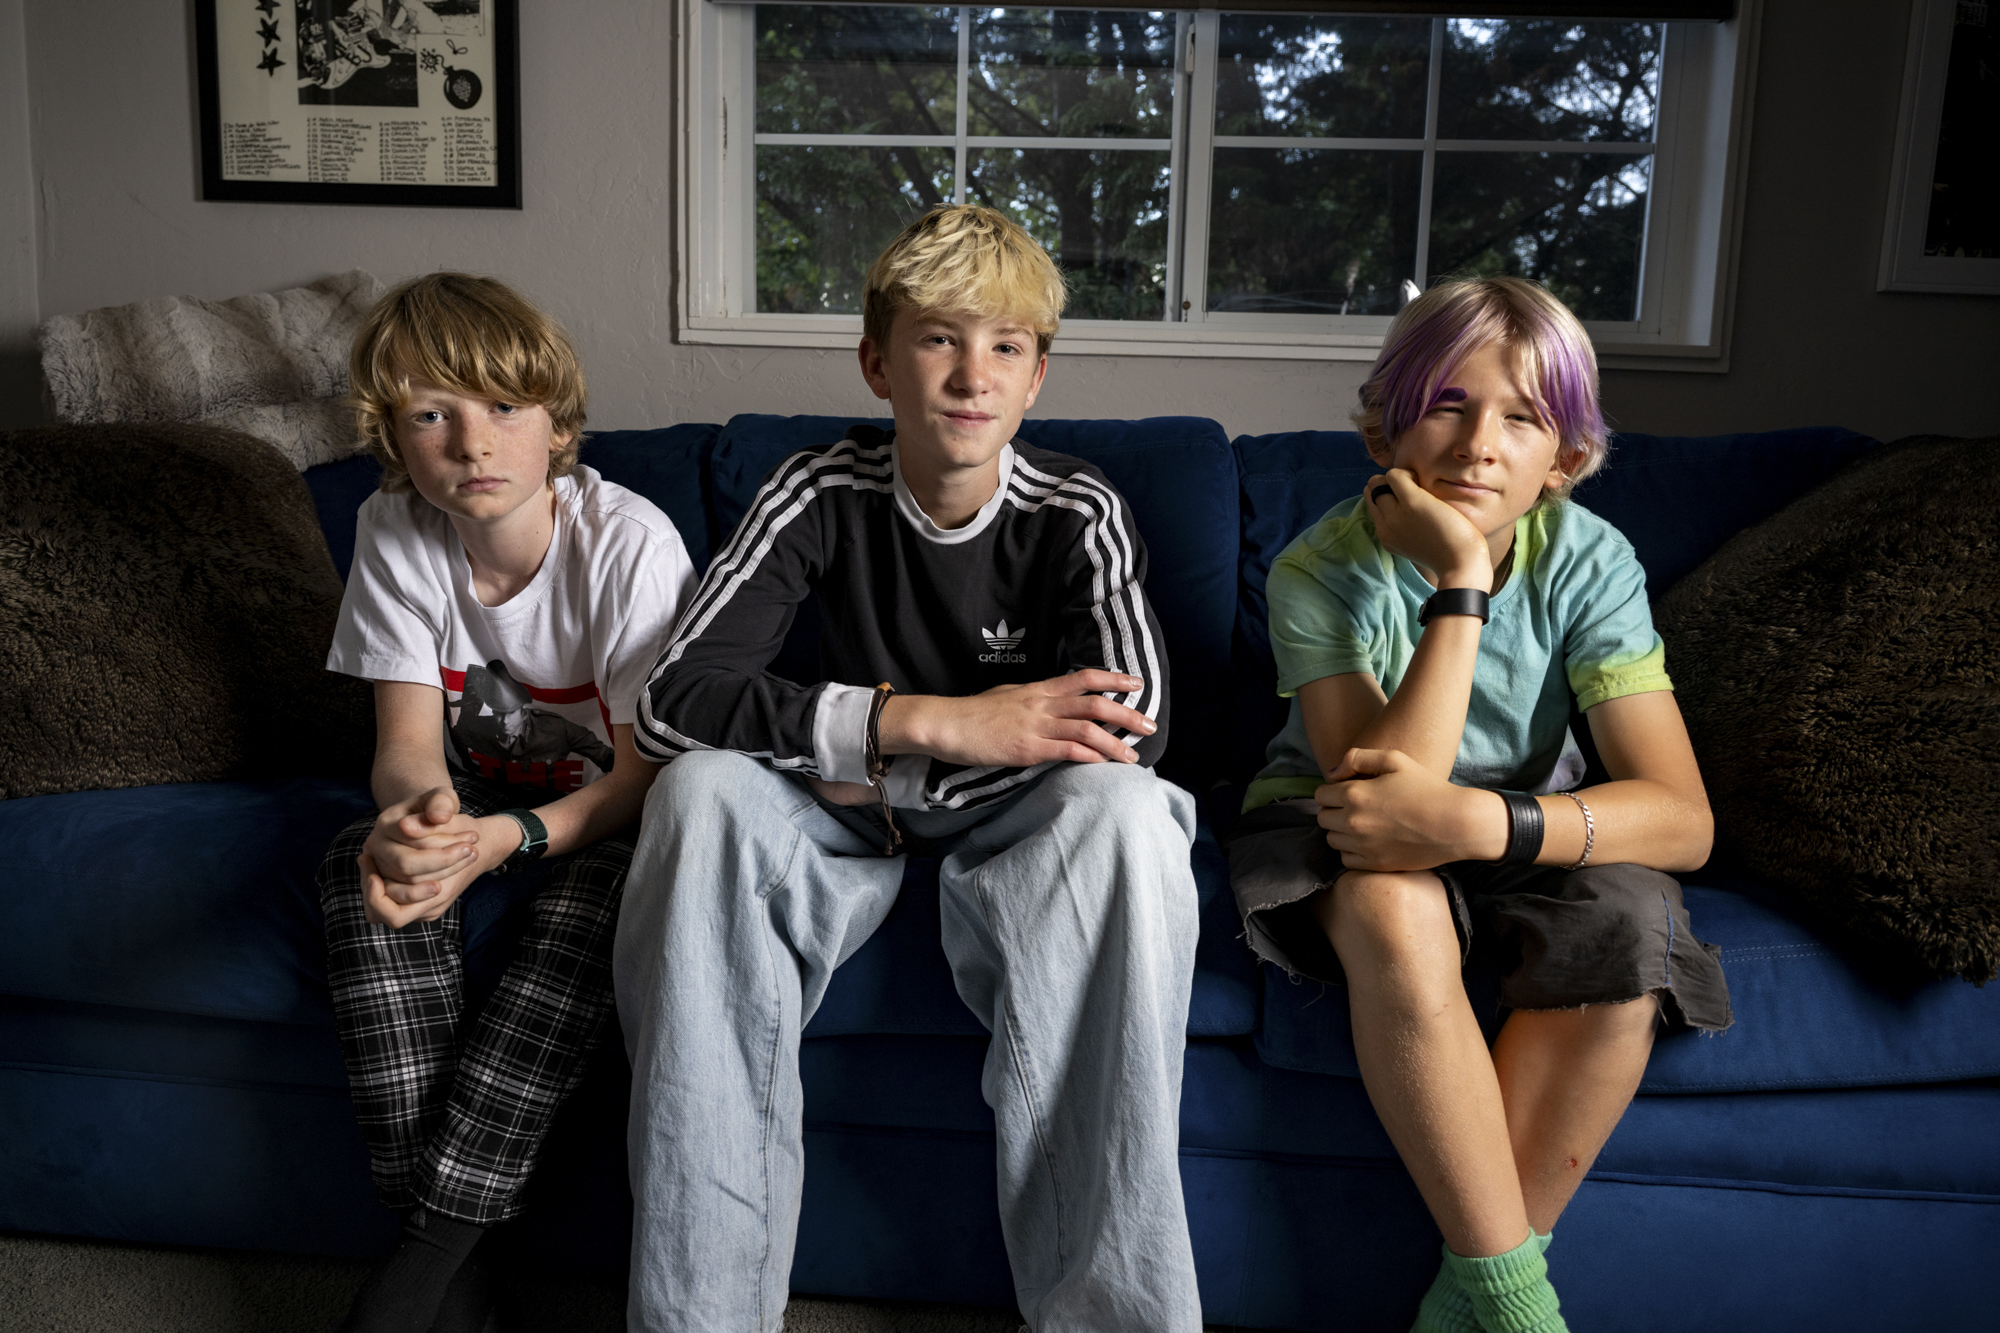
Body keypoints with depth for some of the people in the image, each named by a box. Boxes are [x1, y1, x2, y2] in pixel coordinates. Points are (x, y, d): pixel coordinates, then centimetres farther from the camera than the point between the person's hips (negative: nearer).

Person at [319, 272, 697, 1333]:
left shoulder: (630, 541, -24)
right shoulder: (394, 533, -11)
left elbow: (645, 773, -24)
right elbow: (408, 742, -14)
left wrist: (507, 838, -43)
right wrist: (416, 809, -40)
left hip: (607, 811, -3)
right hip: (482, 797, 4)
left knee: (597, 893, -35)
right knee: (363, 863, -27)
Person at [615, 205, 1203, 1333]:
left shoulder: (1078, 514, -11)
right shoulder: (821, 496, -10)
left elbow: (1134, 729, -24)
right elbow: (674, 704, -23)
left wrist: (888, 774, -23)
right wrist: (931, 721, -33)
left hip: (1016, 831, -1)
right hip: (856, 824, 1)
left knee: (1124, 809, -34)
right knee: (702, 789, -29)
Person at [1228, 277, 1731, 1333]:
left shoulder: (1587, 560, -15)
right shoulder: (1324, 569, -19)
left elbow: (1682, 819, -22)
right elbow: (1385, 784, -31)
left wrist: (1481, 821, -40)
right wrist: (1461, 580, -35)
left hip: (1527, 836, 2)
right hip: (1346, 833, -2)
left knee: (1630, 921, -30)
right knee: (1394, 909, -36)